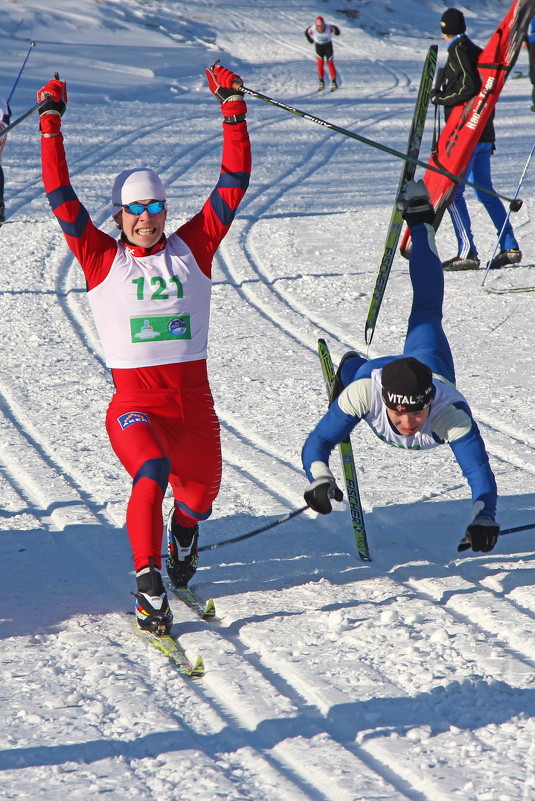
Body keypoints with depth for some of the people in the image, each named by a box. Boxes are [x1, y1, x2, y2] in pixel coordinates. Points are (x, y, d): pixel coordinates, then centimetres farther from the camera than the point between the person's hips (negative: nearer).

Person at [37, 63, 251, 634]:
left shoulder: (191, 249, 7)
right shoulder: (103, 260, 3)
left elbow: (233, 184, 4)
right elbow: (61, 198, -1)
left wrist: (233, 111, 0)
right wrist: (51, 125, -4)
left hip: (193, 401, 3)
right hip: (135, 403, -3)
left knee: (199, 496, 11)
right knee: (151, 474, -29)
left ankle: (184, 532, 48)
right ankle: (148, 585, -23)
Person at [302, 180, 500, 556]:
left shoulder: (451, 414, -50)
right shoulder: (366, 391, -47)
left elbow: (480, 472, -55)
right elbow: (317, 442, -41)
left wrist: (484, 518, -73)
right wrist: (320, 479, -62)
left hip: (433, 366, 4)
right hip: (375, 369, -4)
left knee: (426, 313, 32)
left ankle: (421, 224, 56)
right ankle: (349, 367, 71)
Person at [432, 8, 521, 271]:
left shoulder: (458, 51, -11)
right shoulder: (476, 50, 16)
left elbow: (468, 88, -22)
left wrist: (440, 98, -8)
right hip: (483, 135, 9)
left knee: (453, 192, -7)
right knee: (485, 191, 14)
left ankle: (467, 252, -11)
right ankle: (510, 247, 13)